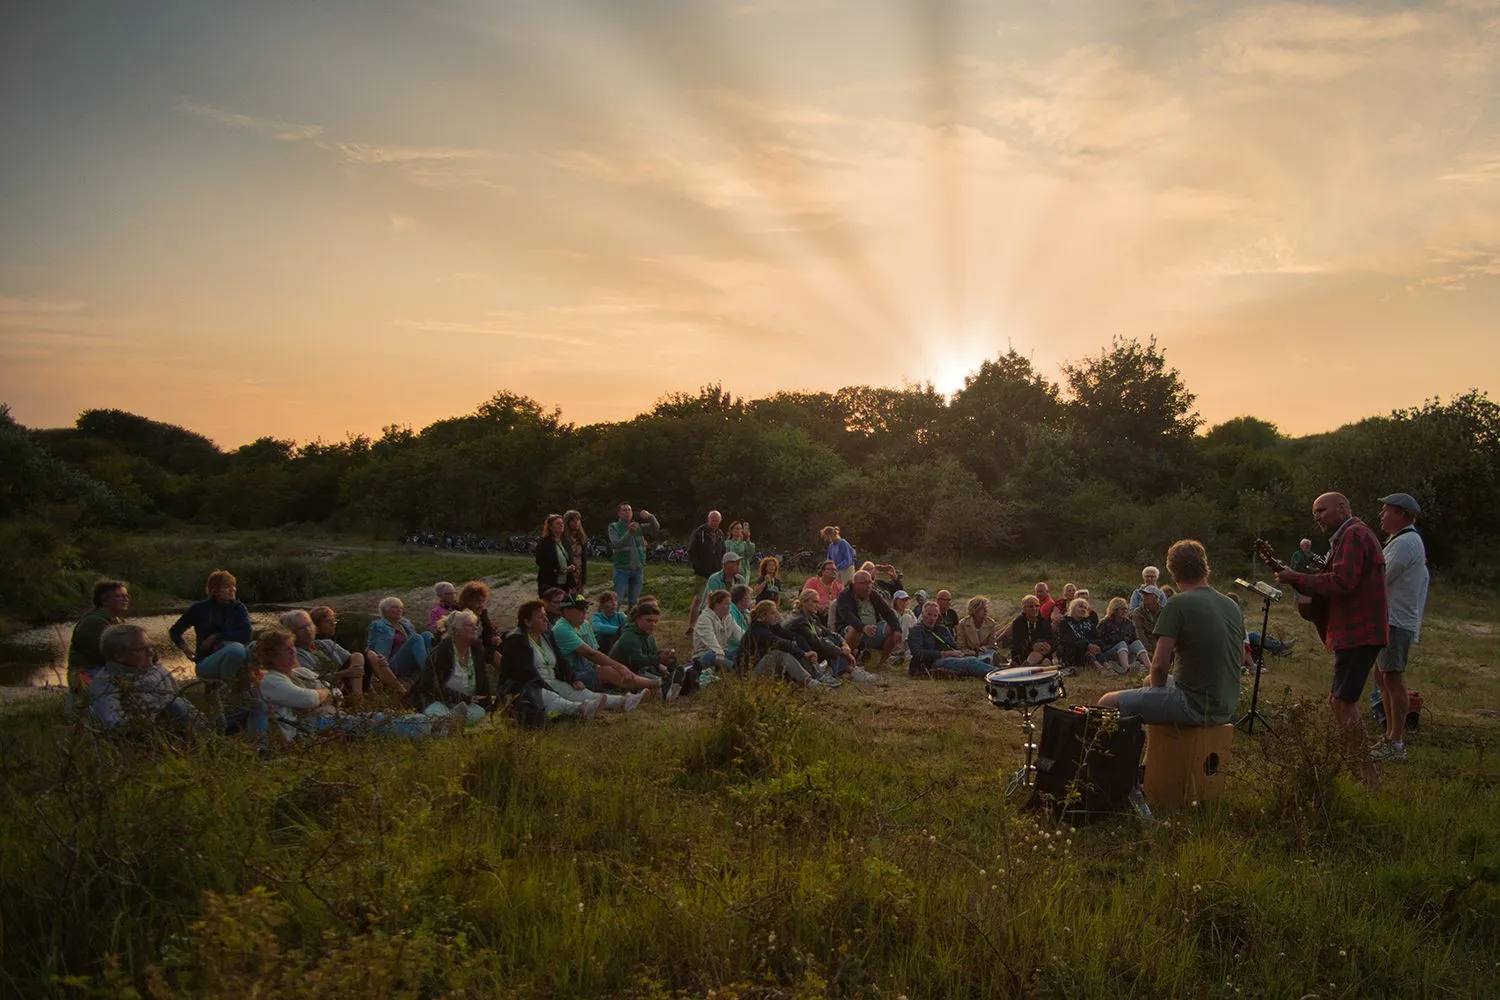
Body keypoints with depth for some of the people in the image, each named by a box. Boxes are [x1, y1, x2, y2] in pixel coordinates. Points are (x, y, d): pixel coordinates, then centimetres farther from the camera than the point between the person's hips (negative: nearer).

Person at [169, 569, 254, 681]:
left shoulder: (239, 608, 2)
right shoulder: (200, 608, 0)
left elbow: (246, 635, -12)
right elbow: (175, 631, 13)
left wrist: (216, 637, -15)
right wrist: (184, 647, -4)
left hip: (234, 662, 3)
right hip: (206, 663, -3)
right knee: (235, 649, -36)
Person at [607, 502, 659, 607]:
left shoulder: (638, 527, 8)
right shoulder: (614, 528, -2)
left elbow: (656, 528, -1)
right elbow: (617, 545, -18)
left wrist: (650, 517, -22)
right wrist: (630, 532, -32)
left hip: (638, 569, 4)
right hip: (622, 569, -4)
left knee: (634, 602, 11)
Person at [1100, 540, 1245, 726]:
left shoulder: (1178, 605, -13)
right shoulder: (1232, 606, 9)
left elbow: (1159, 664, -17)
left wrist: (1157, 687, 4)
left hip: (1195, 706, -8)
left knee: (1108, 702, -4)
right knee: (1149, 681, 32)